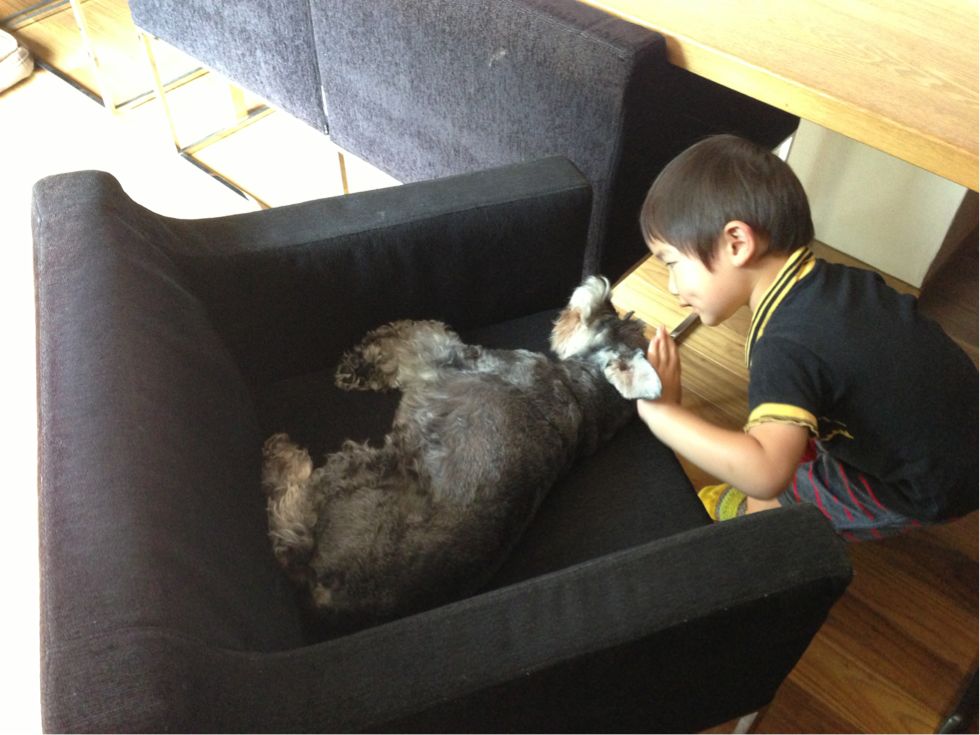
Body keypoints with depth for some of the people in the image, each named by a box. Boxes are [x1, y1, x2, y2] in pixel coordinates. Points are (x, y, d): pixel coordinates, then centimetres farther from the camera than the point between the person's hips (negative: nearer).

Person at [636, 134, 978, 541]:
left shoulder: (787, 347, -32)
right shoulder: (834, 277, -6)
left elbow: (766, 473, -45)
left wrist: (661, 411, -38)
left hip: (933, 490, -8)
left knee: (762, 495, 3)